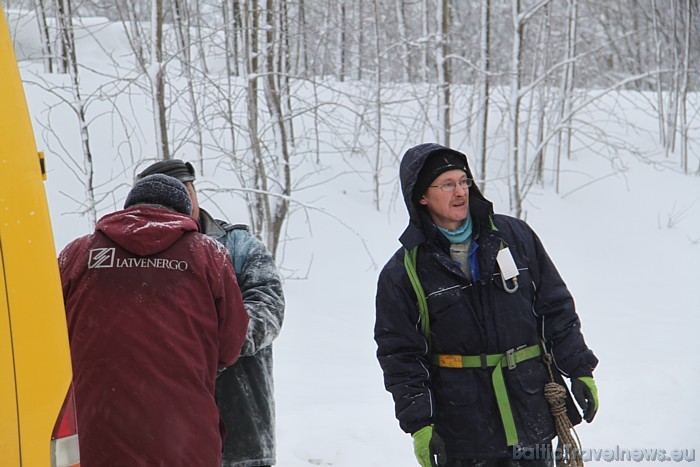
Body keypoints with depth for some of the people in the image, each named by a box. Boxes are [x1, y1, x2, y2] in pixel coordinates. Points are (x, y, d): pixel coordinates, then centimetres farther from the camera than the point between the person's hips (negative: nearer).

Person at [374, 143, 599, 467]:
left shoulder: (514, 236, 5)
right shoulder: (403, 273, -1)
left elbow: (555, 307, 11)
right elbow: (400, 355, 0)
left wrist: (579, 371, 7)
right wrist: (418, 423, -8)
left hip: (530, 412, 2)